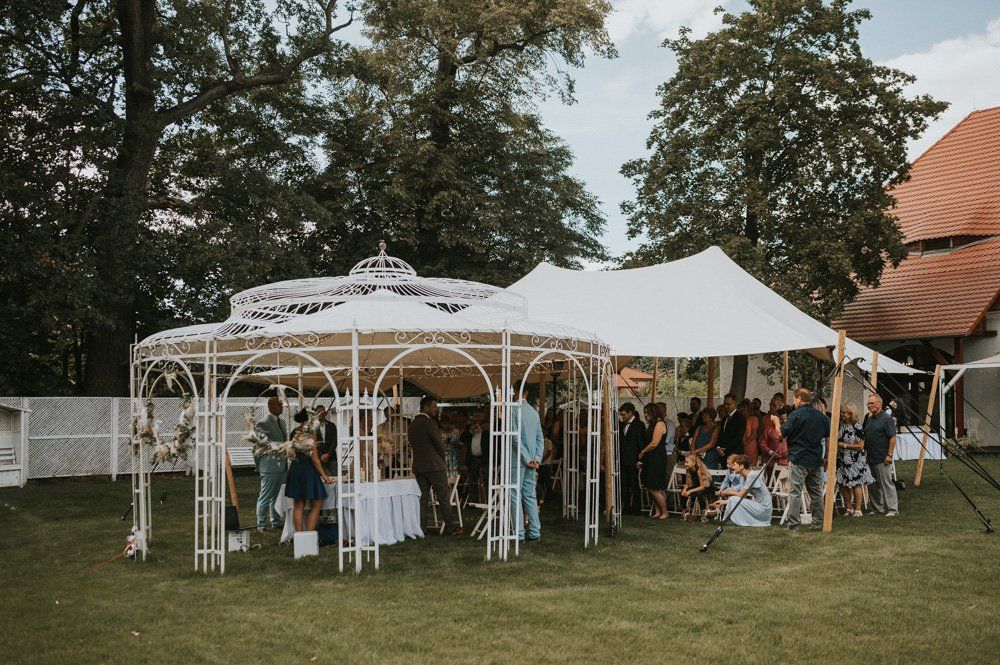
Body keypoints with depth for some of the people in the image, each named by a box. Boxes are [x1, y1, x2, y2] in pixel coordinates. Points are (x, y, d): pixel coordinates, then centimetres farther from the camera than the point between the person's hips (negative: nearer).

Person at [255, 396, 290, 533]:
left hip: (282, 466, 8)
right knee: (265, 497, -1)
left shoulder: (282, 422, 15)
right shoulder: (263, 424, -11)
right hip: (269, 466, -8)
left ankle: (276, 522, 23)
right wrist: (258, 466, -5)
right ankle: (261, 525, 5)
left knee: (276, 496, 15)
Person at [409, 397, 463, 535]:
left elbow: (412, 445, 14)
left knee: (423, 497, 9)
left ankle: (421, 528, 8)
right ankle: (451, 527, 2)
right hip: (434, 465, -8)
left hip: (418, 466, 8)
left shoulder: (412, 425, 12)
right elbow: (439, 444, -13)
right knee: (443, 497, -1)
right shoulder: (430, 423, -13)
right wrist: (443, 457, 7)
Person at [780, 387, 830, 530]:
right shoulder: (821, 415, 8)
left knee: (794, 492, -4)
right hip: (816, 460, 6)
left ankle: (793, 525, -7)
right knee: (816, 492, 15)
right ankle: (818, 522, 21)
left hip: (798, 459, -6)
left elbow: (782, 434, -12)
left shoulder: (796, 414, -11)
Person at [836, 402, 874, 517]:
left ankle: (858, 509, 9)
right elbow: (834, 439, 21)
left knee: (856, 484, 1)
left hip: (855, 461, -6)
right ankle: (848, 508, 21)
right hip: (842, 460, 6)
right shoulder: (839, 425, 6)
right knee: (843, 485, 8)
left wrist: (844, 445, -16)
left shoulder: (858, 428, -11)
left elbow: (860, 446, -14)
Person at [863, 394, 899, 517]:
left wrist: (889, 455, -18)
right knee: (873, 486, 12)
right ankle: (877, 508, 21)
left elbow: (893, 437, -14)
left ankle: (892, 509, -1)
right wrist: (865, 451, 15)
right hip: (870, 458, 8)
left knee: (886, 484, -6)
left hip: (882, 459, -8)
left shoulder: (886, 418, -9)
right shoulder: (869, 419, 15)